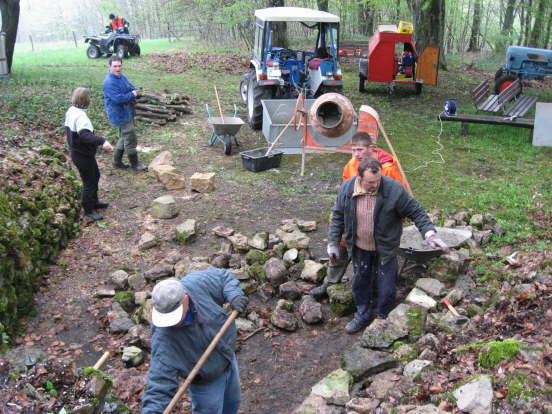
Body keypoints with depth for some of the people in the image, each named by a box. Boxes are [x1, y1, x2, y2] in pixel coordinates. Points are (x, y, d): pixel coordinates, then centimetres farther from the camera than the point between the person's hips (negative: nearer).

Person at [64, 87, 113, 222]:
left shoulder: (71, 111, 2)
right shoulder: (80, 116, -28)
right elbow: (84, 135, -44)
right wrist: (102, 141, -57)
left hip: (76, 150, 10)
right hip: (83, 155, -10)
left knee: (95, 176, 25)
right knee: (89, 182, 4)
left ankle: (94, 201, 41)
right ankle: (88, 210, 19)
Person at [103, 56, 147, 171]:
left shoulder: (122, 77, 8)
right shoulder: (109, 82, -21)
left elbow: (132, 88, 15)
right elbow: (118, 99, -28)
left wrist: (136, 92, -10)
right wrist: (132, 94, -16)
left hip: (127, 113, 10)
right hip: (120, 115, -10)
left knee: (124, 138, 19)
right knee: (130, 139, -3)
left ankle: (117, 162, 31)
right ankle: (134, 164, 10)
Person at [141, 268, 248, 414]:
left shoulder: (196, 283, -30)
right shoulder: (163, 338, -37)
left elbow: (223, 276, -11)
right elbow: (159, 386, -35)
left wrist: (234, 295, -26)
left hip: (229, 358, 5)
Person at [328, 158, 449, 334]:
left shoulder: (394, 189, -22)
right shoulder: (347, 188, -13)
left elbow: (416, 212, -12)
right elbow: (338, 216, 0)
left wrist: (429, 233, -22)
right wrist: (333, 243, 1)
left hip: (385, 249, -2)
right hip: (359, 248, 3)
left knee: (386, 288, 9)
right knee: (360, 283, 18)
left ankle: (384, 319, 34)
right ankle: (363, 316, 40)